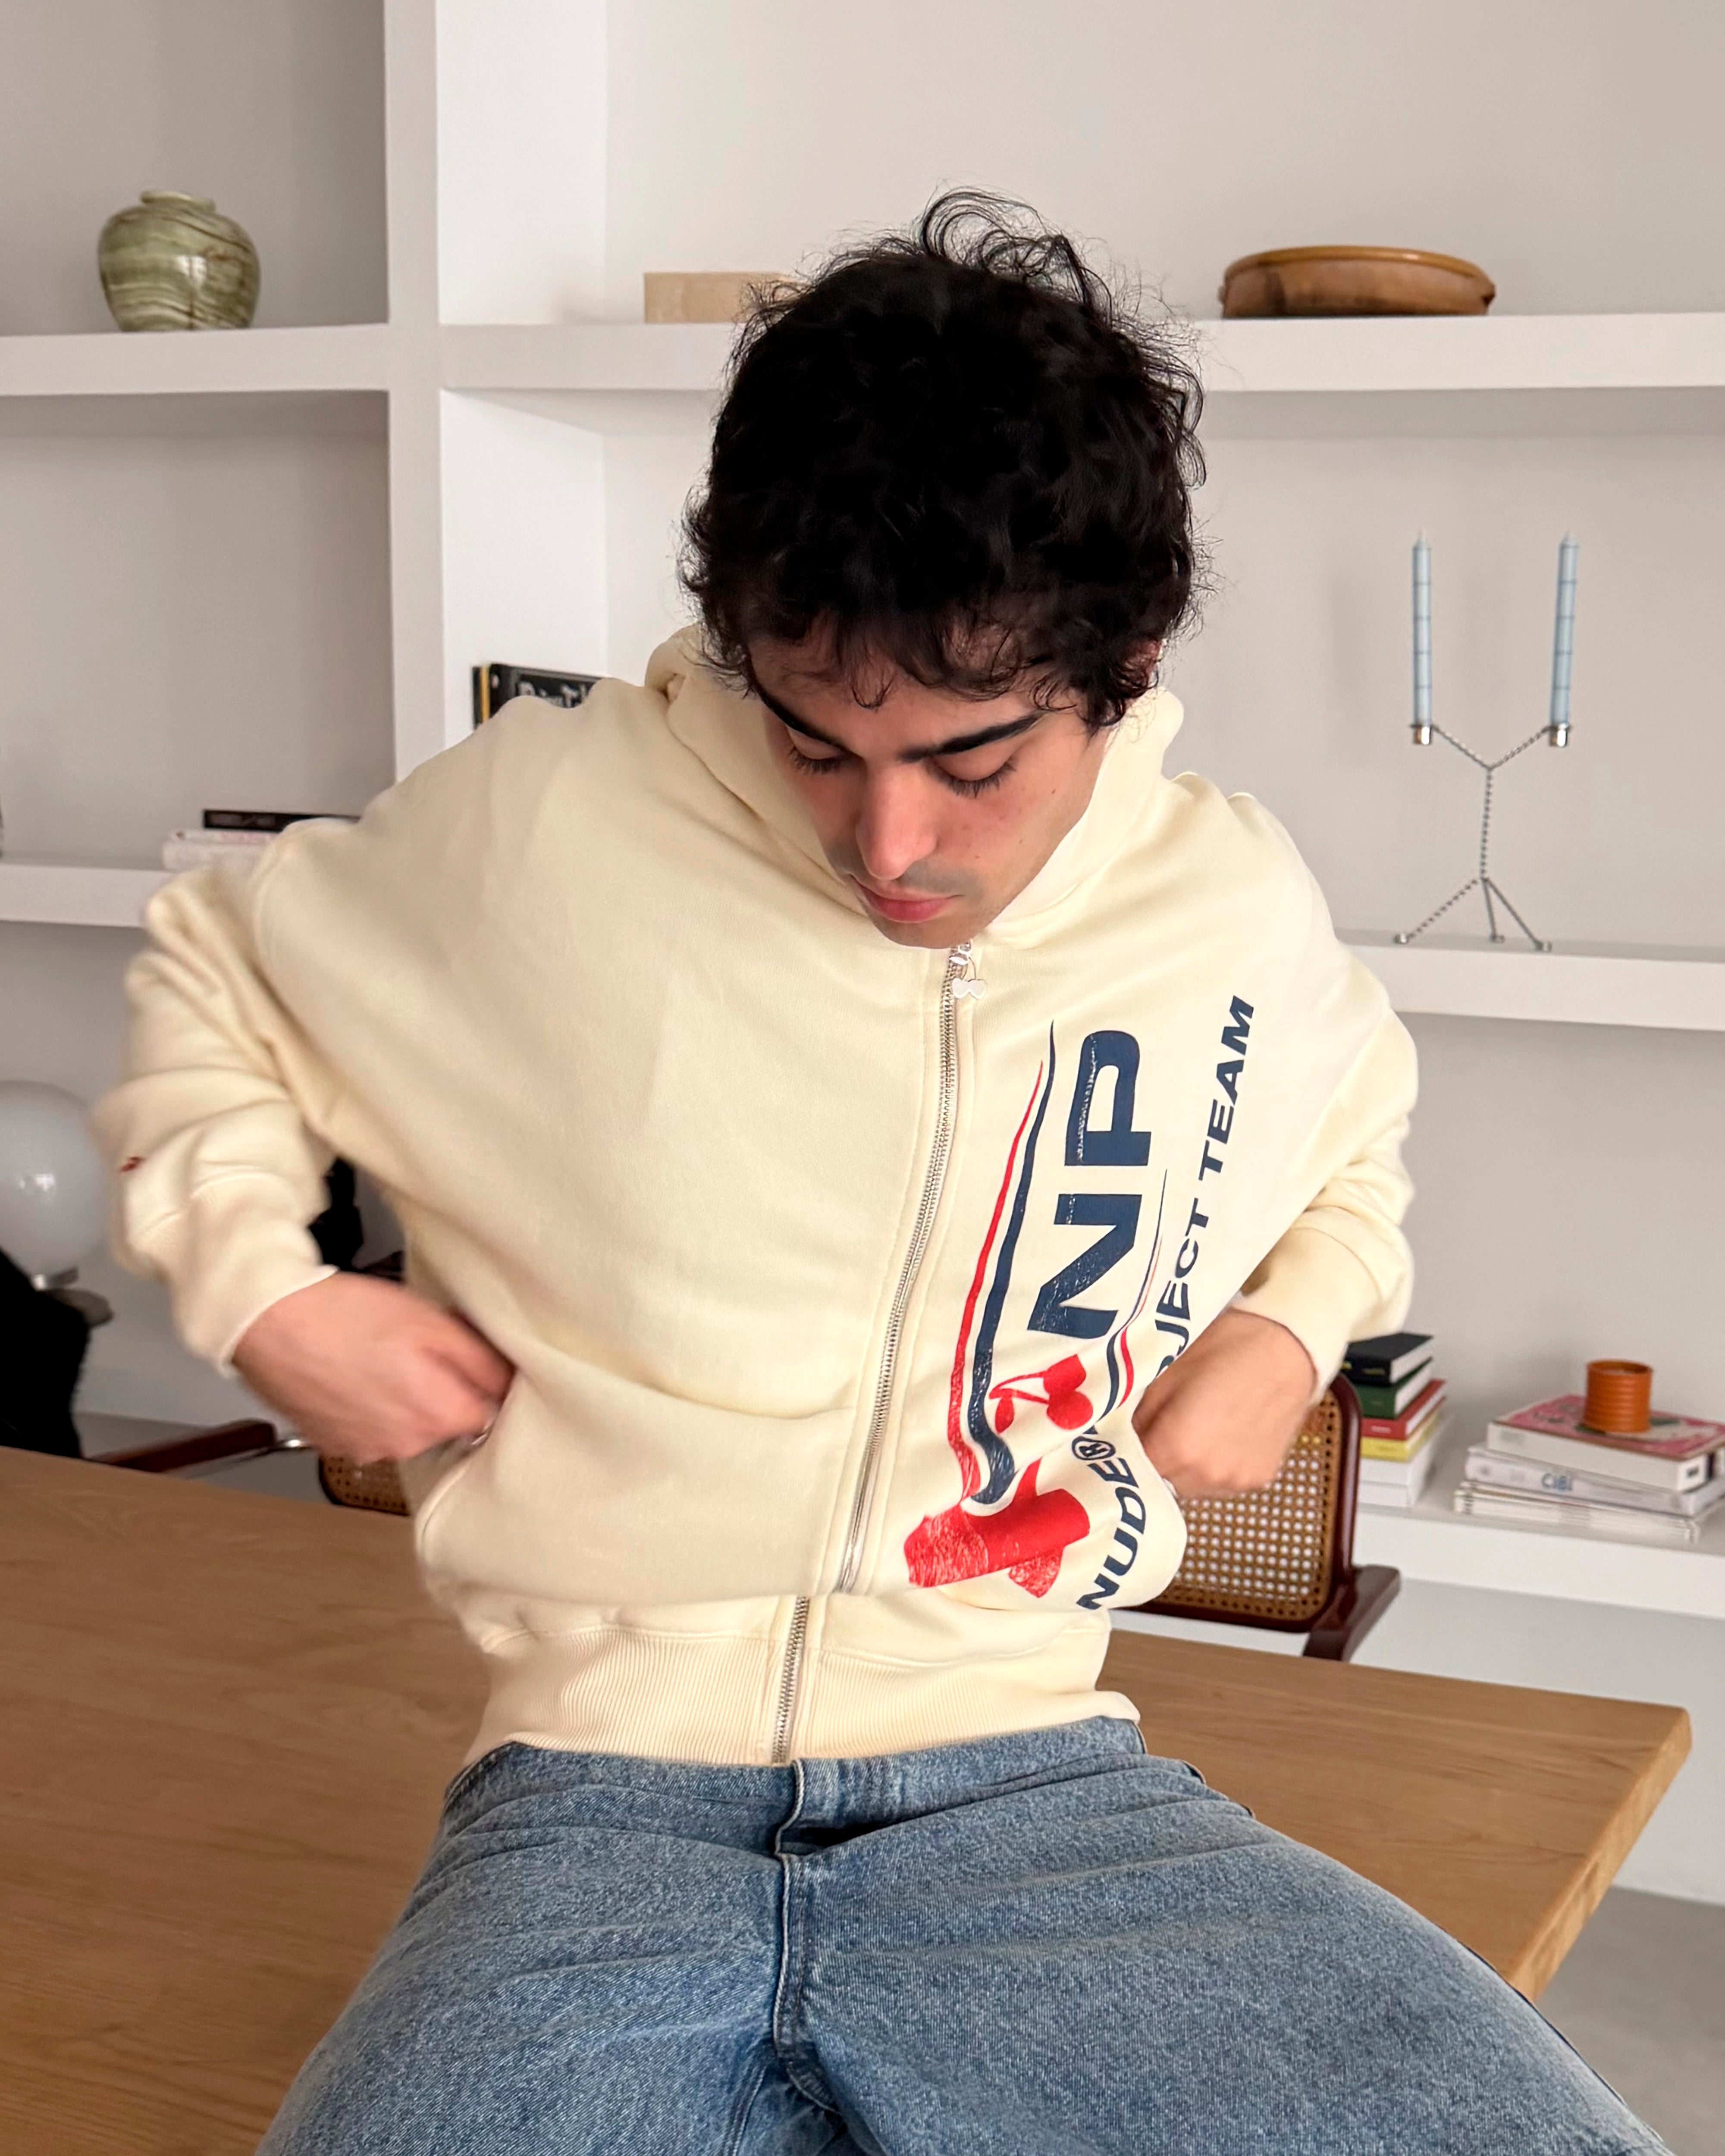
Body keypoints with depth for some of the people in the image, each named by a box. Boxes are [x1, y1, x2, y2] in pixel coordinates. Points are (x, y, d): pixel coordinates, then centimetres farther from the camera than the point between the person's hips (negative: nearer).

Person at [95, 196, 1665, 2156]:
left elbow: (1356, 1142, 29)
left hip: (1035, 1781, 3)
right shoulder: (542, 826, -4)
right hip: (597, 1813, -2)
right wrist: (263, 1289, 1)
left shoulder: (1240, 913, 5)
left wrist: (1293, 1328, 10)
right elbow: (208, 973, 15)